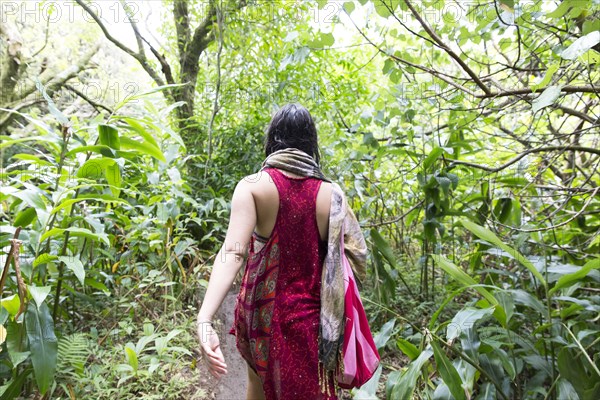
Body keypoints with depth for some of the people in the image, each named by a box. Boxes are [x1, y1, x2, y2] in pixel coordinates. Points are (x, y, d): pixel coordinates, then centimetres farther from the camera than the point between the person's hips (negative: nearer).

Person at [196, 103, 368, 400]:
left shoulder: (252, 186, -13)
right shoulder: (329, 193, -11)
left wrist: (205, 319, -32)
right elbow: (356, 257, -7)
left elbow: (232, 252, -26)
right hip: (309, 316, 0)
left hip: (263, 311, 1)